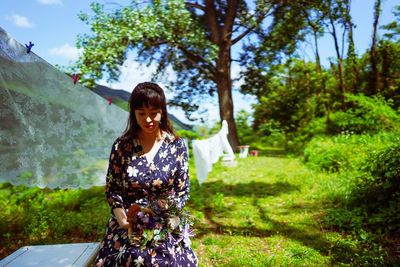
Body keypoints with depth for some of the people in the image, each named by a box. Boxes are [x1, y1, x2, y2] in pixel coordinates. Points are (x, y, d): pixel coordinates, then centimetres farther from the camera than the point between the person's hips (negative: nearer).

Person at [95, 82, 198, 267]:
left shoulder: (176, 145, -5)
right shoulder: (121, 146, -4)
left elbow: (182, 191, 1)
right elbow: (111, 188, 3)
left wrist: (165, 215, -14)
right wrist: (121, 216, -13)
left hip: (167, 227, 0)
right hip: (128, 227, 1)